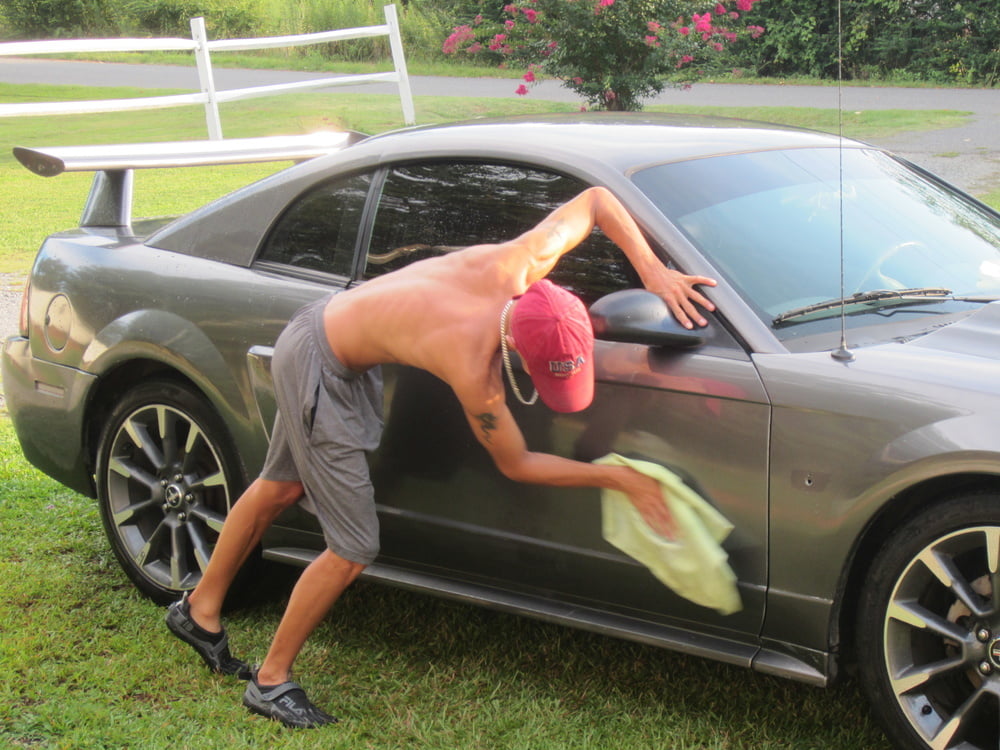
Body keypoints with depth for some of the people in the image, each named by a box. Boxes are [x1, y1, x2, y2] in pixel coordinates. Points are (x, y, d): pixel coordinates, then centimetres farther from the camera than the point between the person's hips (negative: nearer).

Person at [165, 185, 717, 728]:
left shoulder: (518, 263, -23)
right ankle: (271, 682, 12)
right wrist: (620, 479, -15)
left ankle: (201, 612, 45)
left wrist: (652, 269, -16)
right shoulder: (475, 372, -36)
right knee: (354, 548, -5)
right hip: (315, 366, -9)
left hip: (325, 325, 9)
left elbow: (596, 199, -7)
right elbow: (516, 465, -18)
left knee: (280, 488, 25)